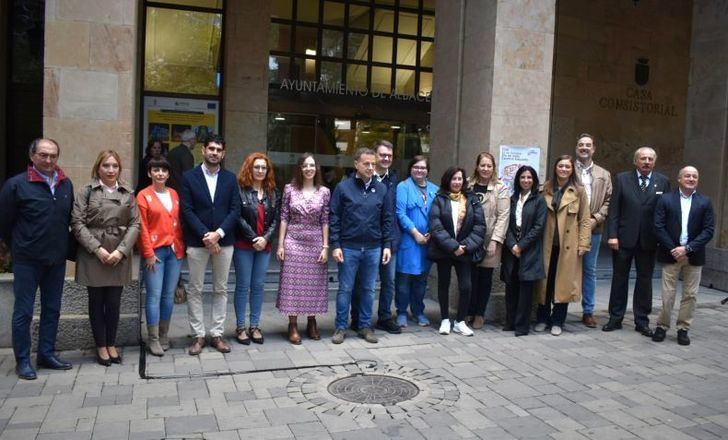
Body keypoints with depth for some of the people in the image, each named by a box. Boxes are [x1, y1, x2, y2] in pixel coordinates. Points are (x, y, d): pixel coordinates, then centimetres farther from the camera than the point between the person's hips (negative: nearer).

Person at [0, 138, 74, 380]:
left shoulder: (66, 184, 4)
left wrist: (62, 246, 10)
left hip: (57, 259, 5)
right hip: (27, 261, -4)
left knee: (52, 309, 13)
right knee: (23, 311, 4)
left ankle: (47, 353, 26)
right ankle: (22, 360, 16)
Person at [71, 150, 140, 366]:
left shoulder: (128, 194, 7)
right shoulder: (86, 192, 1)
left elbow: (135, 224, 3)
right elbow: (77, 223, -5)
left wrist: (121, 250, -8)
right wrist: (97, 248, -12)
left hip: (120, 256, 2)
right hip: (93, 255, -1)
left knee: (114, 303, 6)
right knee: (96, 302, 7)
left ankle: (112, 345, 21)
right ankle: (101, 347, 19)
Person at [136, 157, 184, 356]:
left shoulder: (174, 194, 11)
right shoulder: (144, 195, -2)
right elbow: (142, 227, -6)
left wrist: (181, 248, 8)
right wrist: (148, 254, -10)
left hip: (174, 251, 4)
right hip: (155, 252, -4)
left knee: (169, 295, 9)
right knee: (154, 295, -4)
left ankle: (164, 335, 21)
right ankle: (153, 339, 5)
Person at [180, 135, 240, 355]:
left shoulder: (230, 178, 7)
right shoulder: (189, 177, 1)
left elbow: (235, 209, 1)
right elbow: (187, 210, -5)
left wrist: (218, 233, -12)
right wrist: (205, 235, -14)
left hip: (223, 241, 2)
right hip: (197, 242, -2)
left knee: (221, 289, 8)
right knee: (194, 289, 3)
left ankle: (217, 334, 17)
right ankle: (198, 335, 13)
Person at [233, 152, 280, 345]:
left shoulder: (273, 192, 9)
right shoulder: (240, 190, -5)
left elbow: (275, 219, 4)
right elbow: (238, 218, -10)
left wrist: (265, 238, -10)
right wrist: (253, 239, -14)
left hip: (264, 246, 4)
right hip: (243, 245, -4)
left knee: (258, 286, 8)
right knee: (243, 286, 2)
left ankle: (255, 326, 17)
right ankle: (240, 327, 11)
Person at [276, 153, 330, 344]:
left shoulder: (324, 192, 2)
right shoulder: (289, 189, 0)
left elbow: (325, 221, 2)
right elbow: (284, 218, 1)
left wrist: (325, 247, -2)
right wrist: (280, 244, -3)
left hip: (315, 242, 1)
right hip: (293, 242, -1)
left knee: (314, 283, 7)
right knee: (293, 283, 2)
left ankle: (312, 323, 22)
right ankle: (293, 326, 11)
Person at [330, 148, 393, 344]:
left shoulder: (381, 189, 4)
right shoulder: (343, 187, -4)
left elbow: (387, 219, 7)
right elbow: (334, 218, -4)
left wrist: (387, 245, 3)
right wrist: (335, 245, -9)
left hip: (373, 249, 3)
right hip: (349, 248, -2)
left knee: (368, 289, 11)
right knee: (345, 289, 6)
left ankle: (365, 327, 24)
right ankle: (341, 327, 17)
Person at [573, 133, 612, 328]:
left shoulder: (604, 175, 12)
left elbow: (609, 201, 7)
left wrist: (596, 219, -8)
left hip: (593, 228, 2)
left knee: (589, 270, 9)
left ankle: (588, 311, 18)